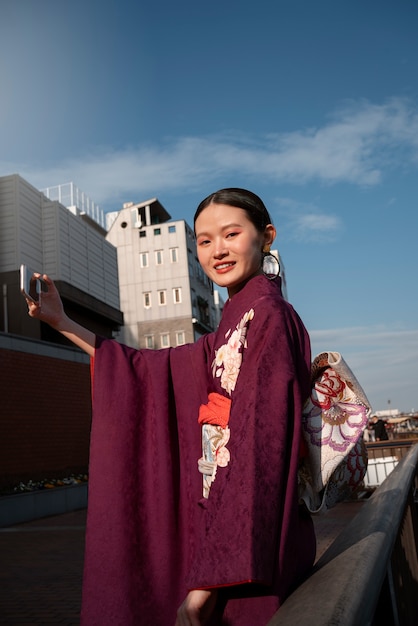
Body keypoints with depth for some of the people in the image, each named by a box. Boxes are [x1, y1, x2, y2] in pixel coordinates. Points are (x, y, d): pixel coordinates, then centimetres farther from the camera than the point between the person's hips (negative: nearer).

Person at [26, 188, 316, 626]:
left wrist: (211, 579, -23)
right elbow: (149, 370, 18)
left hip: (253, 546, -8)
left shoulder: (268, 314, -14)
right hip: (224, 528, 8)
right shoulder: (238, 325, 13)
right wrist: (62, 324, 17)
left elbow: (260, 448, -22)